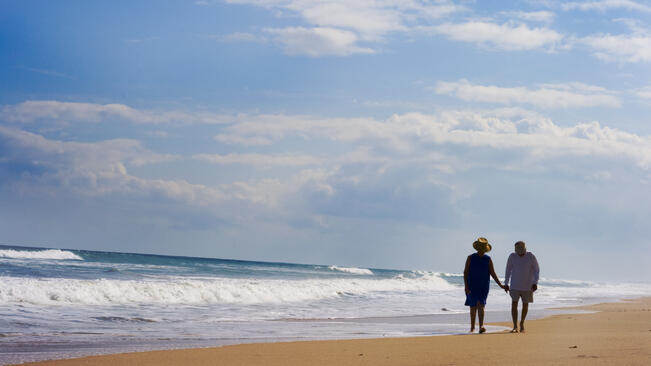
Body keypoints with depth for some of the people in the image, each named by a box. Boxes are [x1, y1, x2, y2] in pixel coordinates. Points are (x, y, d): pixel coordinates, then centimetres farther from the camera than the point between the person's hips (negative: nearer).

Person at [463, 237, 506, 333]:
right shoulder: (470, 258, -2)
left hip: (483, 287, 0)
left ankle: (481, 327, -28)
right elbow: (465, 273, -5)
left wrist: (500, 285, -4)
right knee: (473, 307, 9)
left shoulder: (488, 260, 2)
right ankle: (472, 326, 28)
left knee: (481, 306, -16)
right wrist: (466, 287, -14)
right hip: (472, 287, 0)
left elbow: (493, 274, 5)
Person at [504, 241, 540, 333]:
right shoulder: (512, 256, -6)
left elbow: (536, 270, -5)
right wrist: (506, 284, 6)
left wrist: (535, 283, -15)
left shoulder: (531, 256, -10)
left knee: (525, 305, 9)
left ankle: (522, 323, 30)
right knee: (514, 304, -11)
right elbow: (508, 270, 5)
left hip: (527, 286, 0)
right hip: (515, 286, 0)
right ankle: (515, 327, -12)